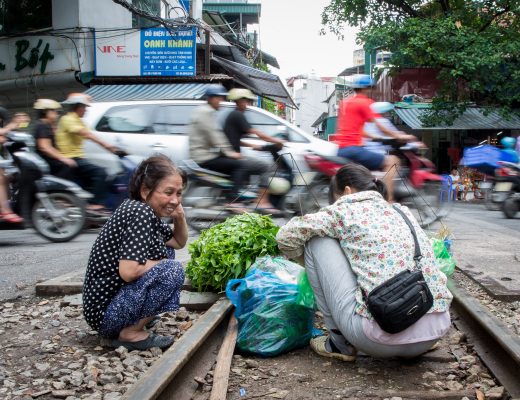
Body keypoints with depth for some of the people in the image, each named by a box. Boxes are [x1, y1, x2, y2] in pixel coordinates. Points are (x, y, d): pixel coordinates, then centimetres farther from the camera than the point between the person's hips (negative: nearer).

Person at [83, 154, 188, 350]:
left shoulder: (146, 213, 8)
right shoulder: (140, 212, -20)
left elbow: (179, 242, 22)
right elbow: (128, 271, -29)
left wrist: (179, 217, 2)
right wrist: (162, 263, -12)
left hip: (115, 296, 10)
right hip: (105, 311, -10)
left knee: (165, 253, 16)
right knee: (172, 269, -19)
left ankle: (132, 325, 13)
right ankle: (131, 333, -9)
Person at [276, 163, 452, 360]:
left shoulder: (347, 209, 3)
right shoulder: (402, 211, 20)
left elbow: (286, 237, 3)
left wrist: (304, 255, 26)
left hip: (382, 338, -7)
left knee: (318, 241, 8)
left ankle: (340, 343, 13)